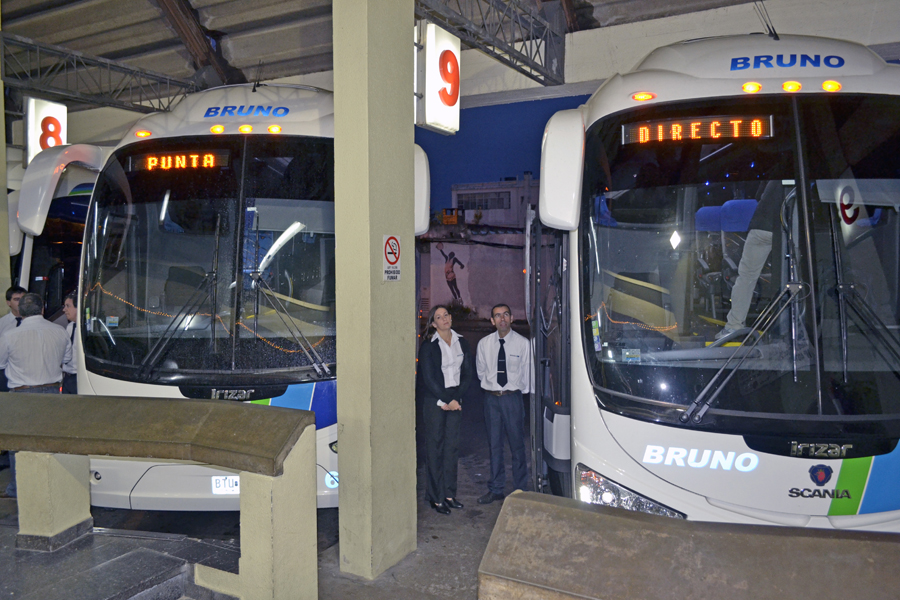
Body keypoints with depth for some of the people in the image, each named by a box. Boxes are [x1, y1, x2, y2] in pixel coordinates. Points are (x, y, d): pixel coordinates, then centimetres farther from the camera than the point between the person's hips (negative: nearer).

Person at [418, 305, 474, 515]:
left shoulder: (462, 343, 8)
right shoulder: (428, 346, -5)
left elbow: (469, 373, 7)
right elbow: (428, 378, -9)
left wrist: (456, 398, -4)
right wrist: (446, 400, -10)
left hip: (455, 400, 5)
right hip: (434, 401, -4)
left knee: (452, 446, 8)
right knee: (435, 448, 0)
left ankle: (449, 494, 18)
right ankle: (436, 498, 7)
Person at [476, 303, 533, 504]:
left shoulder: (523, 343, -6)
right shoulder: (484, 343, 2)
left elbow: (528, 372, 2)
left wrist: (521, 391, 4)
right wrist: (491, 385, 9)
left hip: (513, 397, -3)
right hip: (491, 397, 3)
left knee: (517, 444, 4)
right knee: (494, 445, 10)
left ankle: (521, 490, 18)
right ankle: (495, 489, 22)